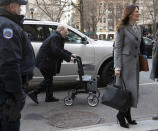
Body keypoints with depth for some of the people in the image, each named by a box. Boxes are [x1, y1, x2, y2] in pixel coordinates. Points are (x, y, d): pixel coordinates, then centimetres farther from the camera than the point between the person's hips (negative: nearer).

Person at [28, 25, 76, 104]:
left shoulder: (57, 37, 16)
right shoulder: (55, 37, -17)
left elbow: (61, 49, 21)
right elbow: (56, 51, -28)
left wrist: (71, 54, 8)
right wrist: (68, 58, -26)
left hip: (47, 61, 11)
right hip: (44, 61, -11)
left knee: (49, 79, 13)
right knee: (48, 79, -5)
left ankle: (49, 97, 20)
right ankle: (34, 93, 0)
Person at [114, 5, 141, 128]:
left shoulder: (138, 28, 12)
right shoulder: (122, 29, -8)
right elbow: (117, 48, -10)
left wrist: (140, 62, 15)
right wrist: (117, 67, -16)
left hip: (135, 63, 7)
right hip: (125, 62, -7)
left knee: (133, 89, 10)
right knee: (126, 89, -5)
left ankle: (127, 115, 22)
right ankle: (121, 114, 12)